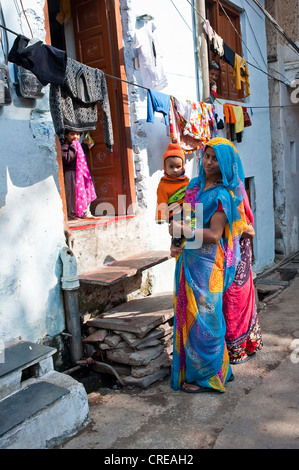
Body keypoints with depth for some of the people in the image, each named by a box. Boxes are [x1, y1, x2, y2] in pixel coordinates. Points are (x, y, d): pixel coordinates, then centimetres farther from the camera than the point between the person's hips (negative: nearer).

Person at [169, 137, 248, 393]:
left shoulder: (222, 195, -12)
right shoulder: (195, 185, 11)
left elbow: (214, 235, -18)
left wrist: (184, 230, -20)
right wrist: (177, 243, 3)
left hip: (207, 264, -7)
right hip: (188, 259, 7)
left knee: (203, 315, 1)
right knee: (188, 312, 13)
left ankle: (206, 375, 17)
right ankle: (192, 369, 30)